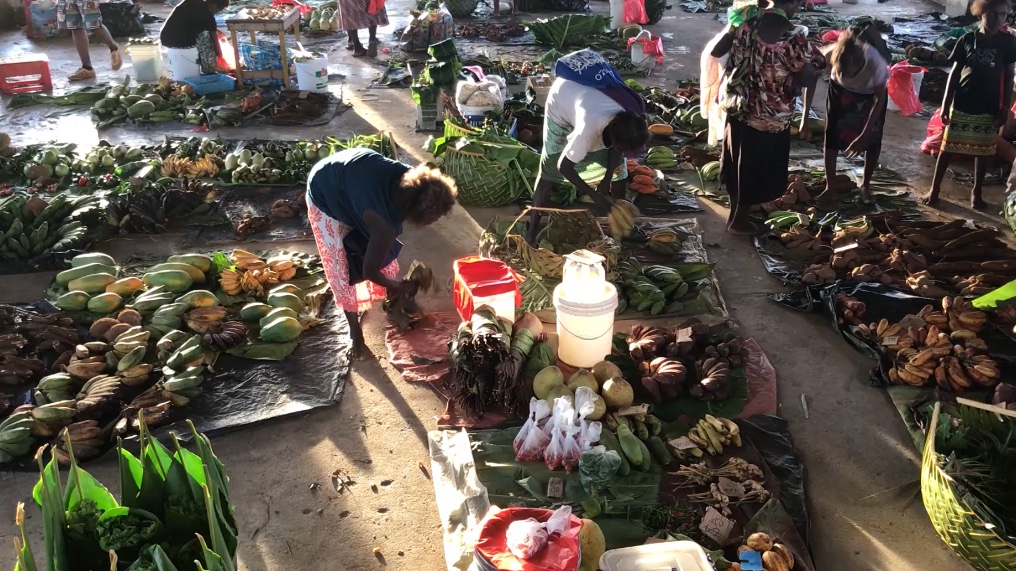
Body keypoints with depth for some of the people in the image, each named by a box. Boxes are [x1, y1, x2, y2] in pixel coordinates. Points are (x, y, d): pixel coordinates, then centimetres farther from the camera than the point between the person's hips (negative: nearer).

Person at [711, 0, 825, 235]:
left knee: (737, 162, 23)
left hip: (737, 108, 5)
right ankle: (738, 221, 31)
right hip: (770, 119, -5)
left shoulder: (746, 19, -10)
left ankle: (734, 212, 41)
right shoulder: (793, 38, -24)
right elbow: (809, 79, -17)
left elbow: (715, 51, 1)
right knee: (756, 169, 15)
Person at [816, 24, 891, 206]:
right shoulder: (832, 55, -37)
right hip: (841, 89, 1)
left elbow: (880, 99, -25)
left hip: (871, 93, -1)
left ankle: (866, 185, 22)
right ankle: (830, 187, 9)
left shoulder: (876, 63, -41)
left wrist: (863, 136, -26)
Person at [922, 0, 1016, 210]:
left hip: (989, 109, 1)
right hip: (961, 106, -1)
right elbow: (954, 73, 2)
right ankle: (934, 189, 13)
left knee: (984, 151, 9)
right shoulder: (967, 39, -2)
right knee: (948, 147, 4)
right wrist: (945, 104, -3)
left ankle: (976, 192, 22)